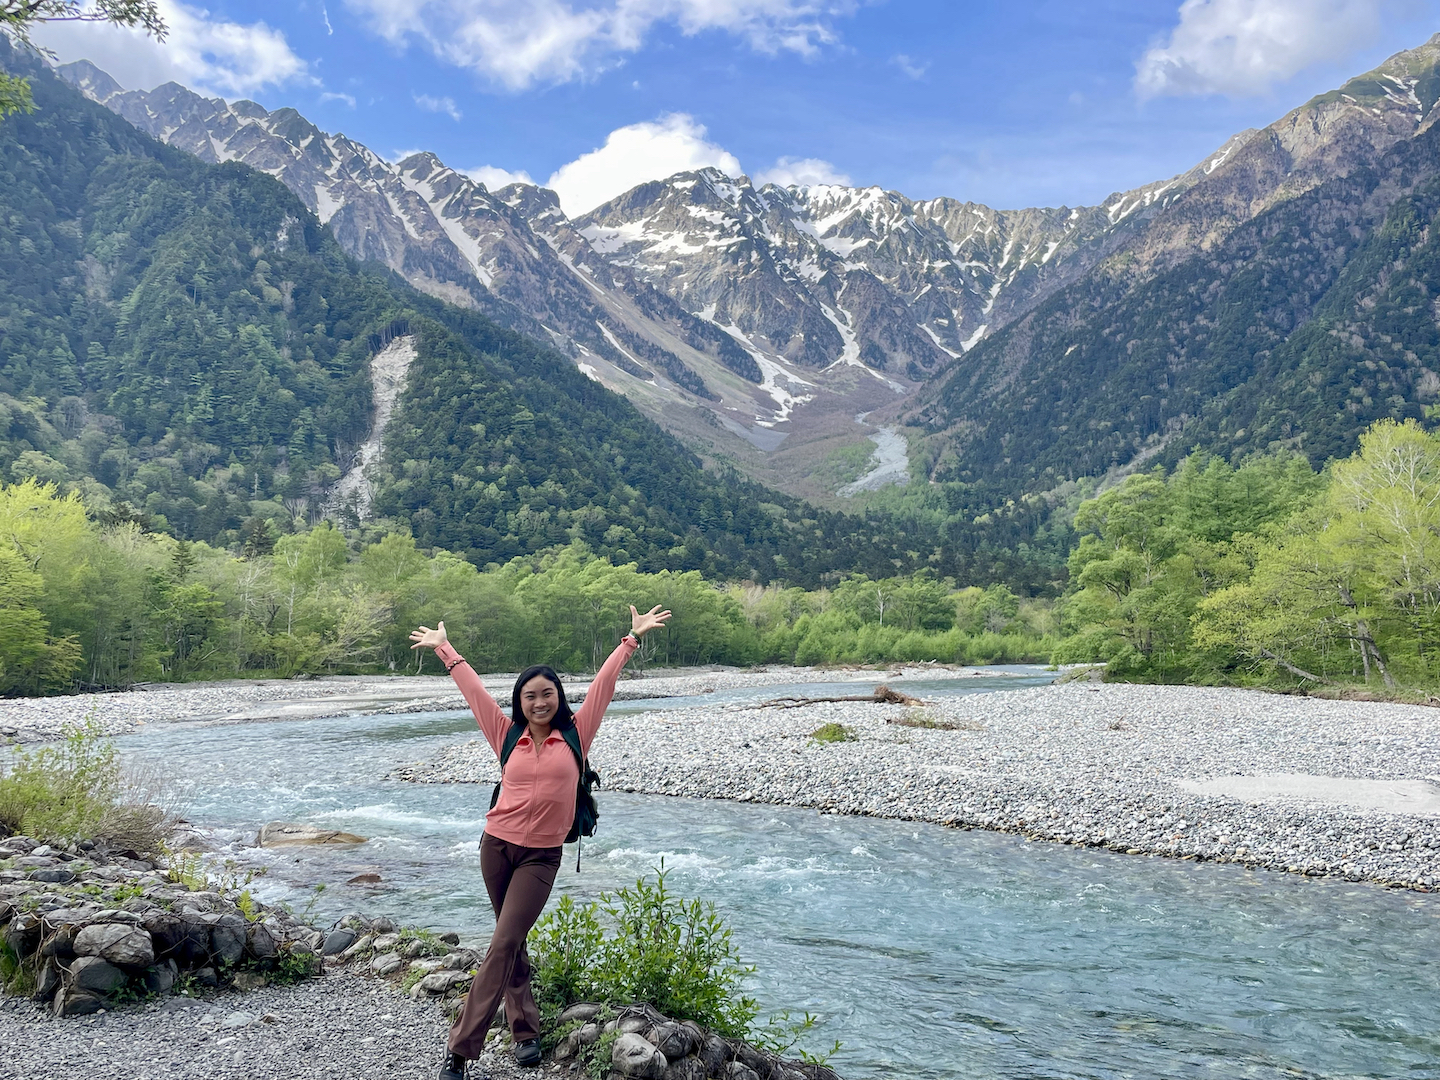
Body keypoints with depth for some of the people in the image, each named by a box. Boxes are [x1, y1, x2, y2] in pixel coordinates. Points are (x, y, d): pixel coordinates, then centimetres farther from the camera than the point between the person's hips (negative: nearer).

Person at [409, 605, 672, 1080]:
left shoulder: (575, 735, -1)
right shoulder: (508, 737, 3)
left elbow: (603, 684, 2)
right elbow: (473, 689, 11)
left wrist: (632, 639, 5)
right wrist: (444, 650, 19)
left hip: (541, 857, -2)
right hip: (497, 846, 3)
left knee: (503, 945, -8)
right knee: (511, 944, 11)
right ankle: (525, 1031, 23)